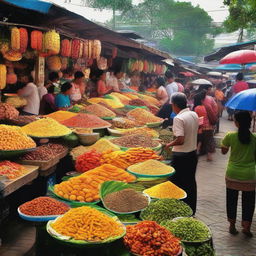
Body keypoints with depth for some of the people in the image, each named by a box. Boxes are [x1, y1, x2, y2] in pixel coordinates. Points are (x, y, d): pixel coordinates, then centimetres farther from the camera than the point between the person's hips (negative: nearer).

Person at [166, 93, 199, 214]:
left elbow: (180, 140, -26)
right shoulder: (194, 115, 3)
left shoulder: (178, 118, -21)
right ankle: (192, 211, 30)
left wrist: (169, 144, -10)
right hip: (193, 153, 8)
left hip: (181, 156, -8)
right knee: (191, 182, 18)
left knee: (178, 185, 6)